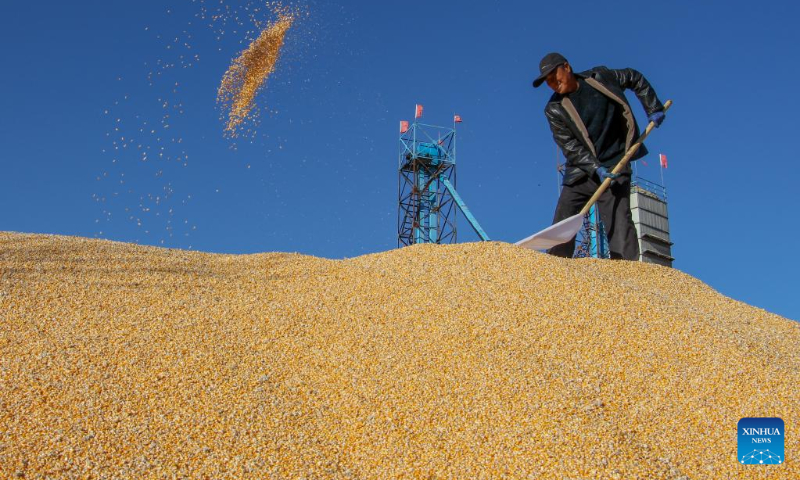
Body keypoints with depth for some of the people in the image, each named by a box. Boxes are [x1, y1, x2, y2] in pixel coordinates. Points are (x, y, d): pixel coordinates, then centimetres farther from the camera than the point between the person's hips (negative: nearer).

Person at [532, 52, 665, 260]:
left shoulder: (599, 77, 1)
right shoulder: (554, 109, -2)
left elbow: (635, 78, 17)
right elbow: (570, 146, -10)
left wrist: (653, 108, 8)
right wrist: (595, 169, -22)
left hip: (614, 166, -1)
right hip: (580, 171, 2)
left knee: (619, 221, -15)